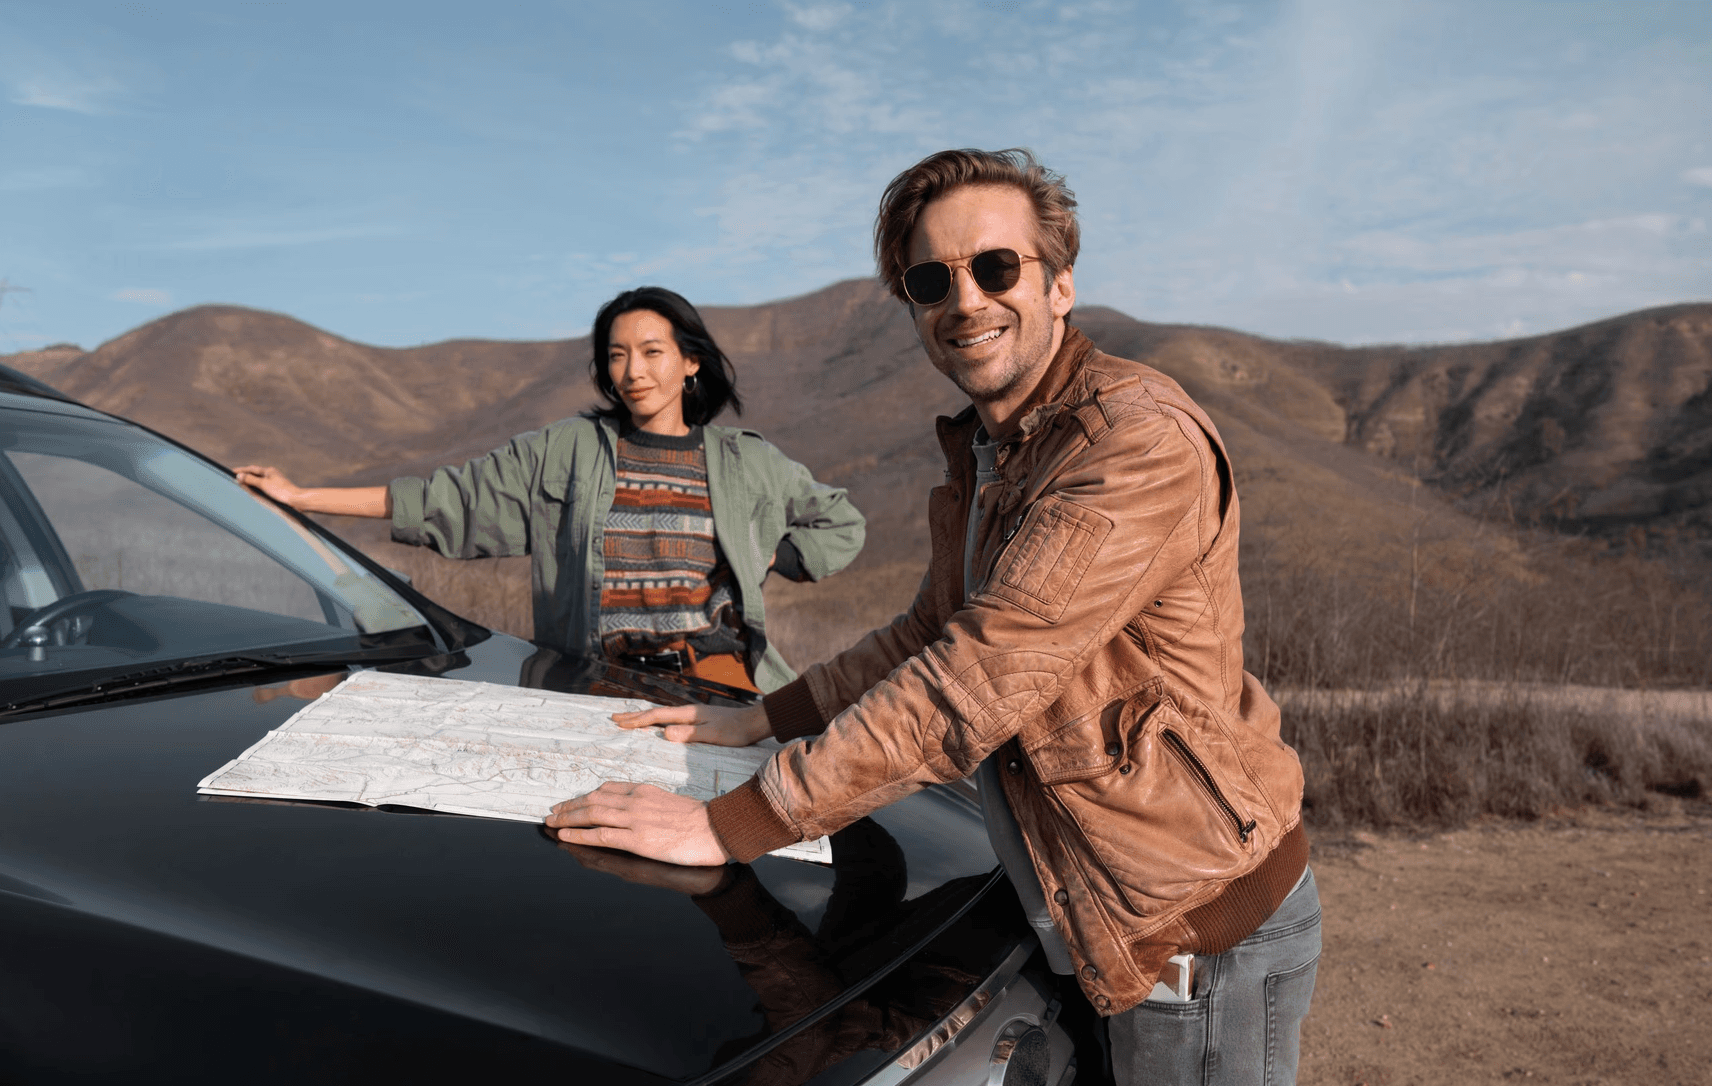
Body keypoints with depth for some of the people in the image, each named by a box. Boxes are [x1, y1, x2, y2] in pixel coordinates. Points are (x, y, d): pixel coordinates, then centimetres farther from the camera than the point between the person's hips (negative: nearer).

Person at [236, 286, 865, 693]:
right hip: (602, 676, 0)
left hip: (718, 678, 0)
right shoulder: (567, 452, 11)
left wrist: (763, 558, 6)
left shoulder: (745, 463, 12)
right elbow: (447, 497, 10)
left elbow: (843, 525, 21)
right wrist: (301, 497, 8)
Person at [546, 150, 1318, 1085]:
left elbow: (976, 683, -30)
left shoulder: (1140, 440, -25)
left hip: (1198, 926, -8)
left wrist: (729, 824, -26)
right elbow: (926, 635, 19)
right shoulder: (979, 454, 8)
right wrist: (761, 720, 10)